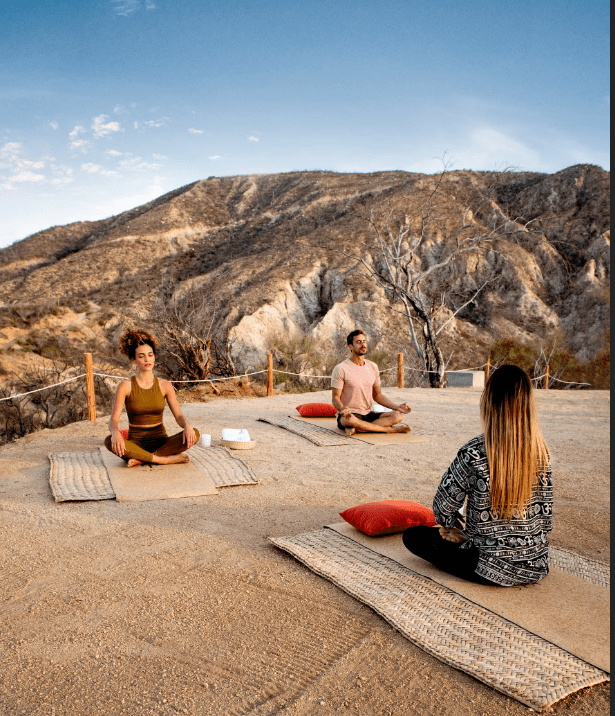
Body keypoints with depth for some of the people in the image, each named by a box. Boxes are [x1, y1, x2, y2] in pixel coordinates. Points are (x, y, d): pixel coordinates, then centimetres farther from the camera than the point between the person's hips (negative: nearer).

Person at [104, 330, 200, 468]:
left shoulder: (164, 385, 1)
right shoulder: (125, 386, -3)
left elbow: (179, 416, -3)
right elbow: (113, 420, -9)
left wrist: (187, 425, -28)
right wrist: (115, 432, -33)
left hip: (161, 443, 2)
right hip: (136, 444, -1)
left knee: (194, 434, -26)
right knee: (109, 441, -33)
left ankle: (141, 459, -25)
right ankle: (166, 459, -29)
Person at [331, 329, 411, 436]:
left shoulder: (373, 367, 11)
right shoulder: (340, 369, -7)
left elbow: (378, 395, 17)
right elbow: (335, 397, -9)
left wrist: (397, 407, 2)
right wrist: (342, 409, -32)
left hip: (368, 414, 5)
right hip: (350, 415, -5)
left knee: (397, 416, -19)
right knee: (349, 420, -41)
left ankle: (356, 429, -28)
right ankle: (391, 429, -24)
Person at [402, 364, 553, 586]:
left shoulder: (475, 453, -23)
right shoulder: (541, 451, -8)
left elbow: (443, 509, -12)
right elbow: (546, 517, 1)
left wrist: (461, 529, 10)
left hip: (495, 568, -6)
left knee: (413, 535, 11)